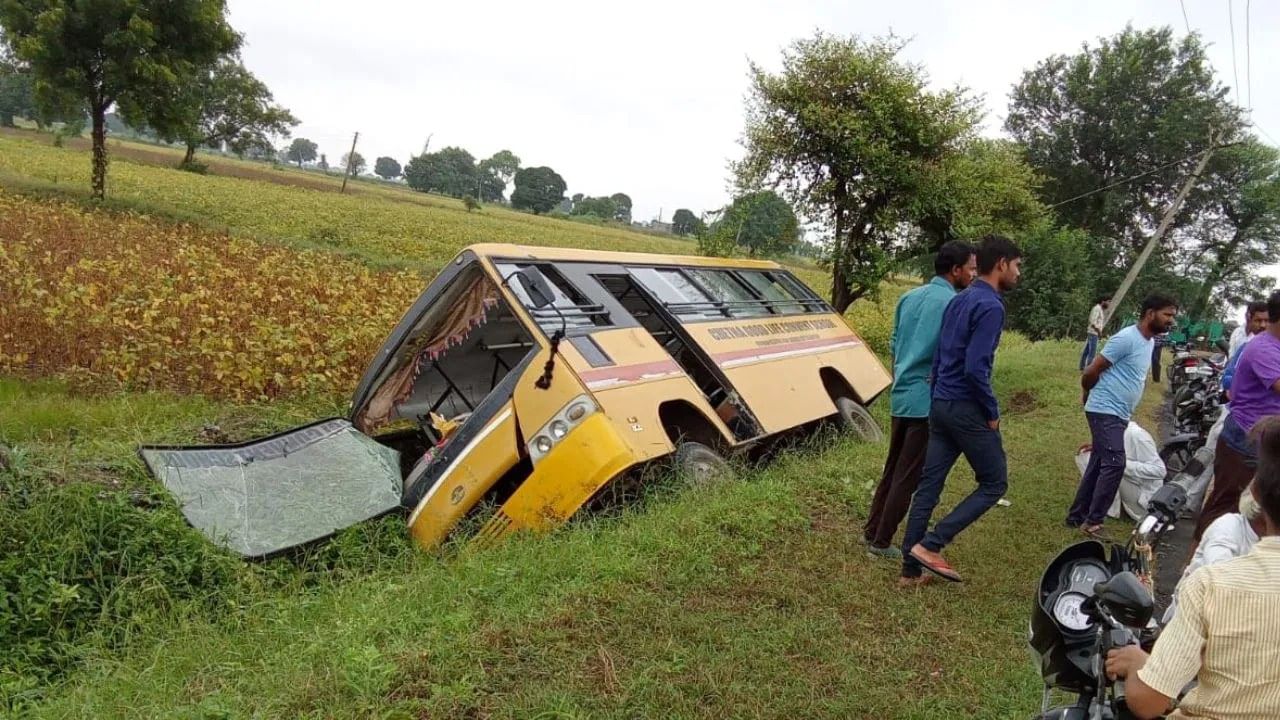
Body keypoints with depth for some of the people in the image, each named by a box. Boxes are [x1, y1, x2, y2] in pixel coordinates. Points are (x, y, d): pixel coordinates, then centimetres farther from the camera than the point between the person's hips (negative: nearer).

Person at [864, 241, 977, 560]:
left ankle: (872, 531, 24)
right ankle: (881, 542, 10)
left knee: (893, 468, 18)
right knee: (909, 476, 3)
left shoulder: (908, 297, 10)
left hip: (900, 397, 7)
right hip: (929, 401, -7)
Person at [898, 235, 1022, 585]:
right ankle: (930, 544, -2)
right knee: (994, 482, 6)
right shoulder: (991, 306, -15)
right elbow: (975, 368, -22)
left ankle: (910, 570, 13)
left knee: (928, 486, 8)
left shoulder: (958, 301, 13)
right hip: (967, 409, -8)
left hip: (941, 405, 9)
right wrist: (992, 411, -11)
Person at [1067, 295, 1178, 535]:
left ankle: (1077, 516, 20)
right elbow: (1090, 373, -14)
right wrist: (1089, 397, 5)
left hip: (1119, 415, 9)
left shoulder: (1150, 341, 14)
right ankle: (1093, 521, -12)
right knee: (1114, 464, -16)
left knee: (1099, 465, 12)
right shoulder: (1127, 338, -16)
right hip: (1106, 412, -9)